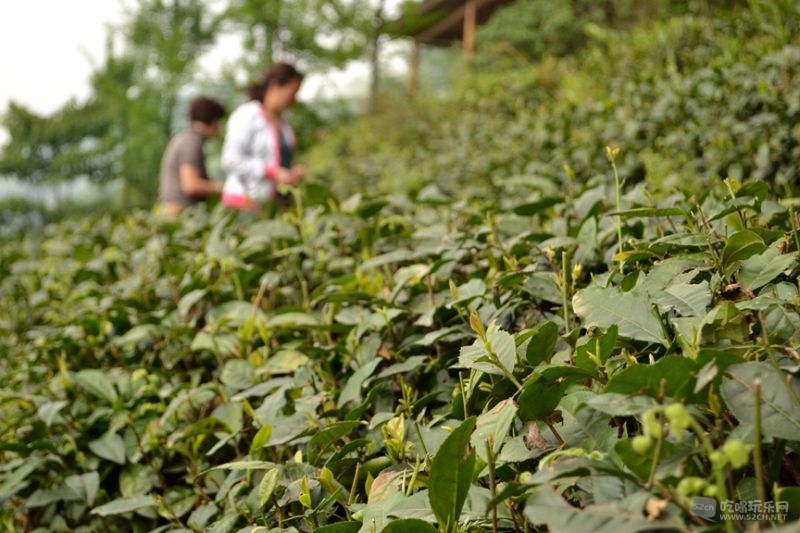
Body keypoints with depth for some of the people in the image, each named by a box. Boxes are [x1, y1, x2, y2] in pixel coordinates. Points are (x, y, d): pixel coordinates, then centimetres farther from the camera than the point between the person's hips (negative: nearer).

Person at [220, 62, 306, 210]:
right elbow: (231, 161, -15)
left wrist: (293, 172, 3)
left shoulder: (281, 122, 14)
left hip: (272, 201, 7)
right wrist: (275, 172, -19)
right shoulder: (246, 116, -7)